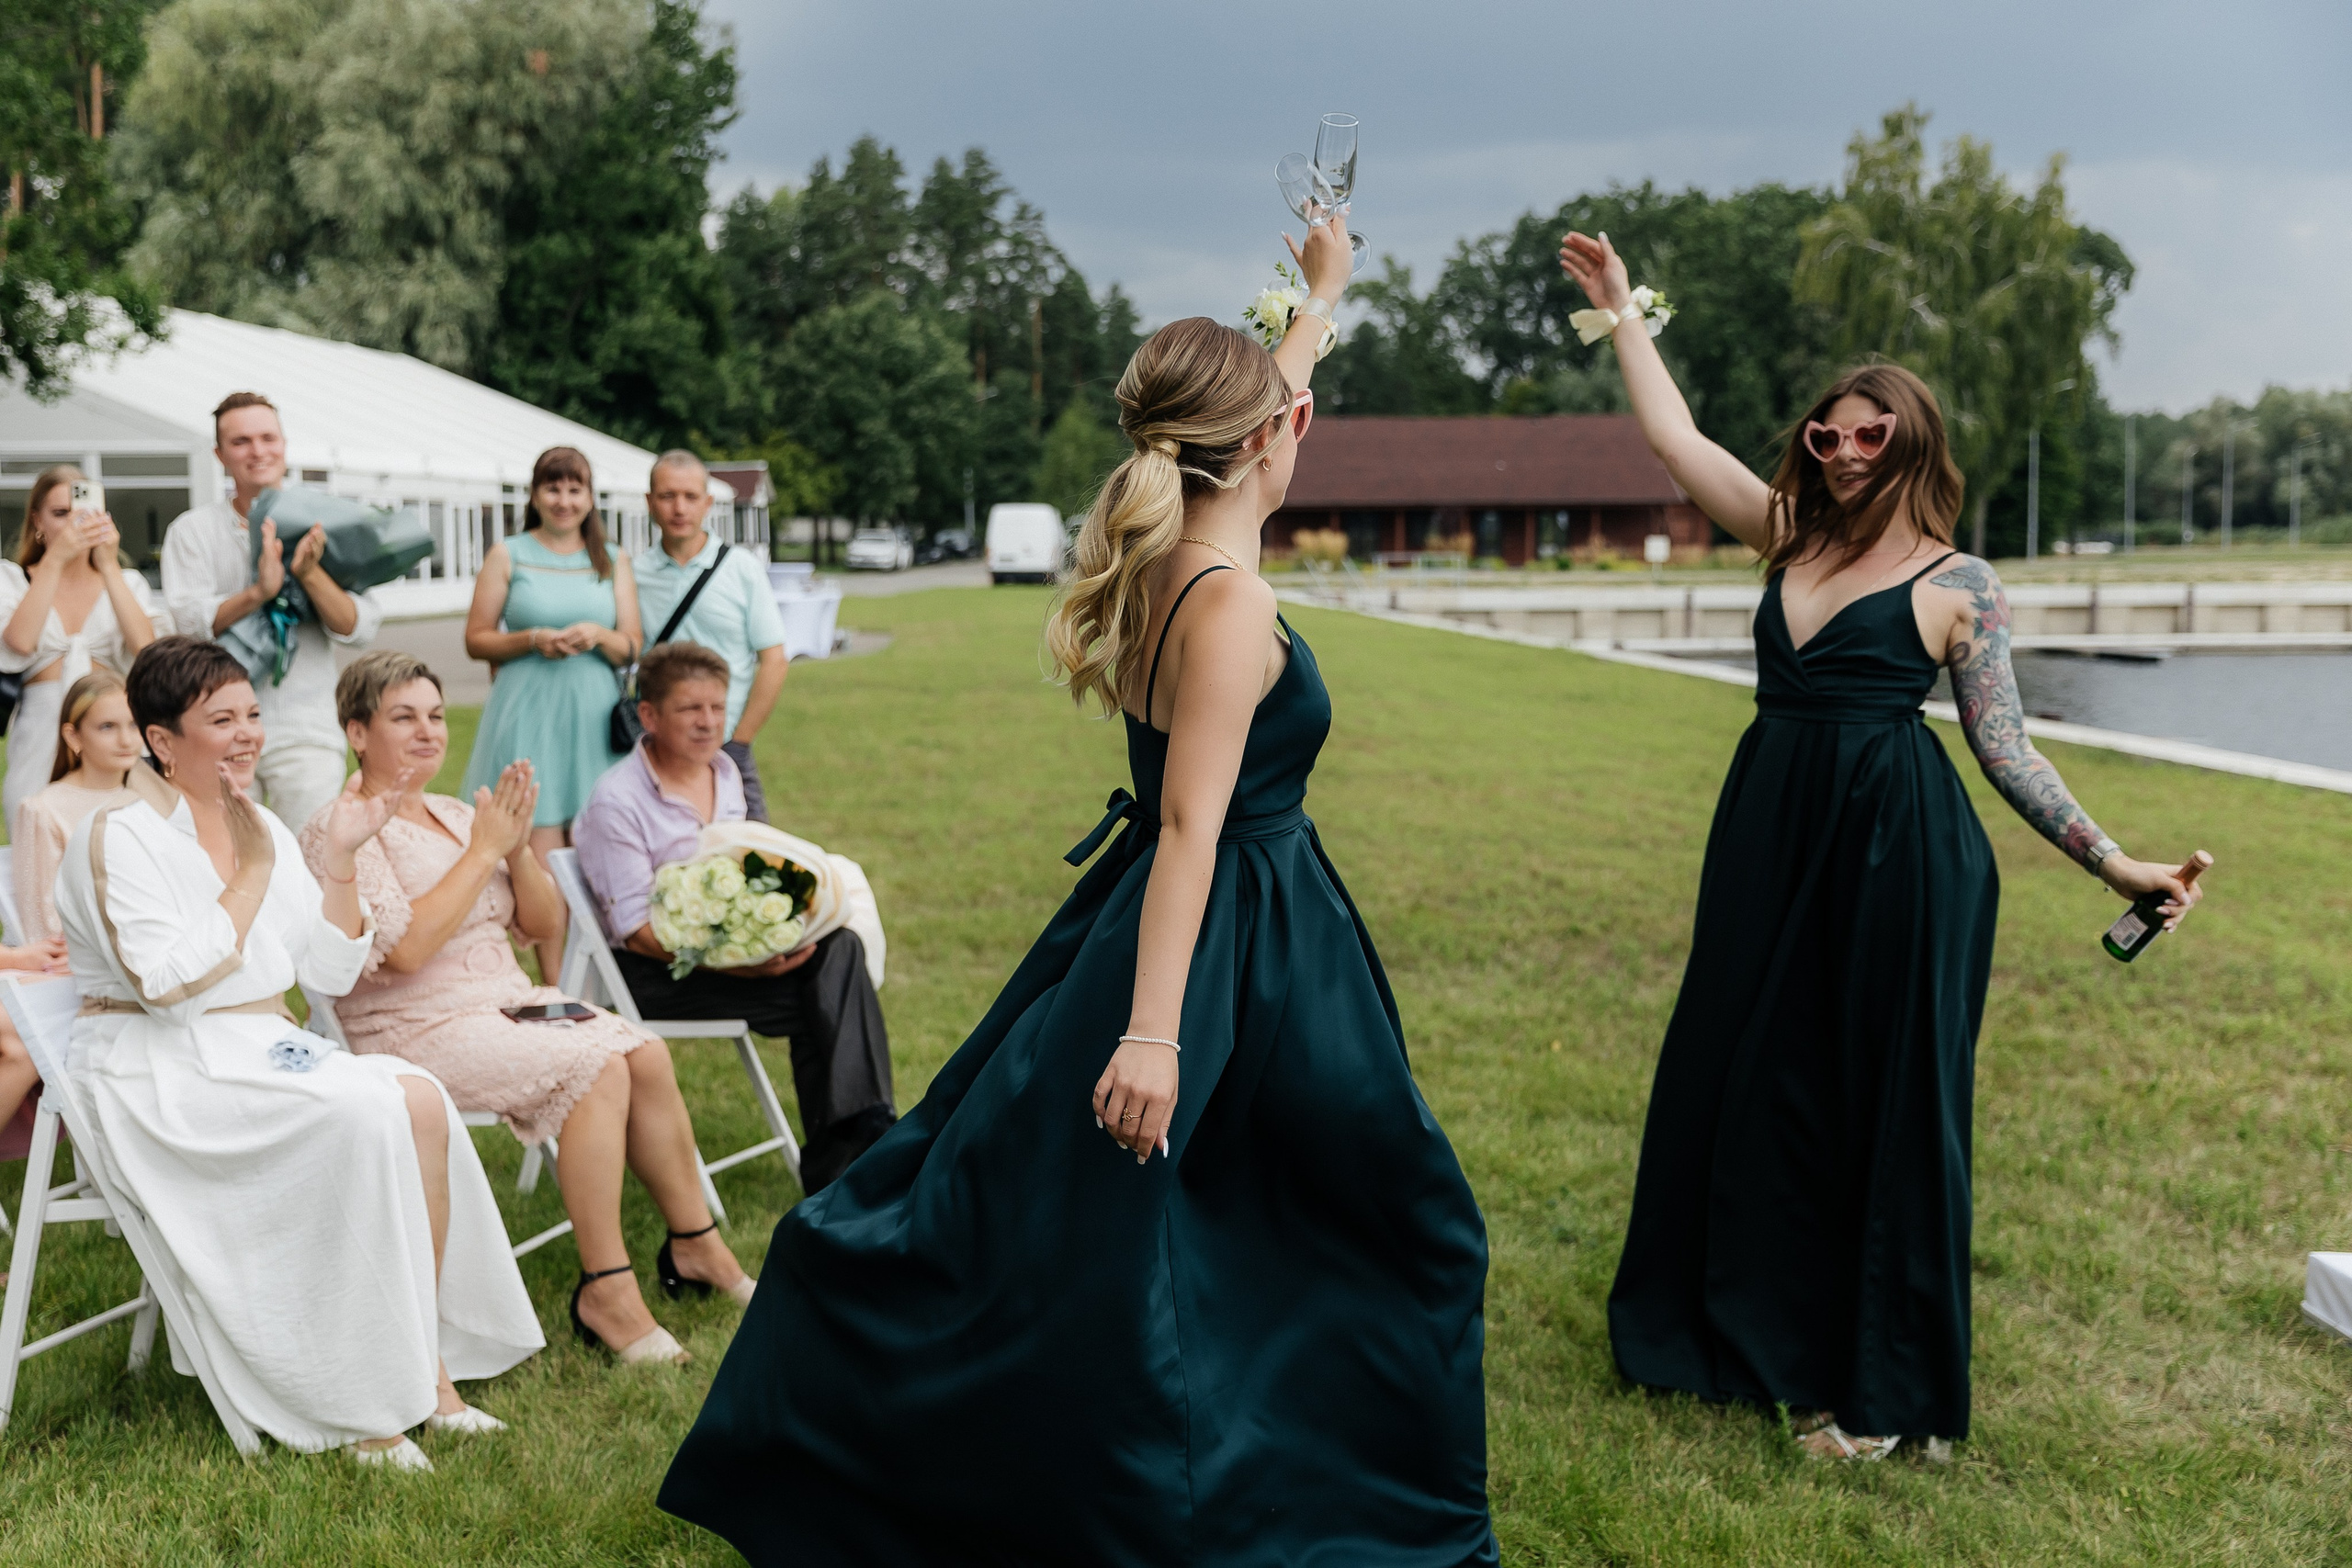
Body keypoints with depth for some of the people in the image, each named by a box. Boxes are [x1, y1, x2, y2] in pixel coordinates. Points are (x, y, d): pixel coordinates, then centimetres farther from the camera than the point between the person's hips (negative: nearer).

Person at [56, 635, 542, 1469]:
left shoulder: (262, 829, 13)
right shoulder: (120, 836, -8)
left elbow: (332, 973, 10)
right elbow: (166, 979, -21)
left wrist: (341, 859, 0)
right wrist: (251, 877, -14)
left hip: (264, 1054, 7)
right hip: (161, 1075, -7)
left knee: (420, 1099, -22)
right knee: (363, 1113, -29)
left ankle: (424, 1366, -18)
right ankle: (360, 1407, -20)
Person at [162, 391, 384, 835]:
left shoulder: (320, 528, 7)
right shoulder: (192, 529, 7)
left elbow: (359, 630, -2)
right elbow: (184, 624, -8)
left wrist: (310, 573, -17)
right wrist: (258, 592, -23)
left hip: (305, 734, 0)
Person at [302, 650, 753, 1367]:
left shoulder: (455, 815, 15)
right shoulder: (337, 832, -8)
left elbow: (540, 923, 13)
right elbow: (403, 948, -21)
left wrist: (518, 846, -5)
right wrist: (483, 851, -16)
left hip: (506, 1002, 7)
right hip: (416, 1031, -7)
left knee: (646, 1052, -15)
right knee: (597, 1066, -27)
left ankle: (696, 1247, -3)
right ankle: (605, 1290, -22)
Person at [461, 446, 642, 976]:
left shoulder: (612, 563, 14)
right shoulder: (508, 555, 8)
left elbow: (632, 649, 11)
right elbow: (476, 638, 5)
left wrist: (599, 636, -11)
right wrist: (532, 640, -11)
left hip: (595, 716, 2)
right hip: (529, 716, -2)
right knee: (542, 856, -6)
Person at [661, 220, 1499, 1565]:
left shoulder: (1160, 556, 4)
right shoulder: (1231, 605, -21)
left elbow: (1259, 406, 24)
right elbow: (1191, 827, -27)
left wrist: (1323, 295, 38)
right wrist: (1152, 1032, -30)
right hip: (1235, 956, -9)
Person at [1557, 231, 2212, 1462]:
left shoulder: (1957, 584, -4)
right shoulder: (1791, 532, 9)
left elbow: (2006, 748, -2)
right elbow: (1671, 434, 13)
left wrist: (2112, 861, -9)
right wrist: (1621, 310, 18)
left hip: (1895, 851, -6)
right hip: (1772, 837, 6)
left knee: (1882, 1102, 2)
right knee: (1750, 1081, 12)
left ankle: (1878, 1388, 14)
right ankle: (1757, 1330, 30)